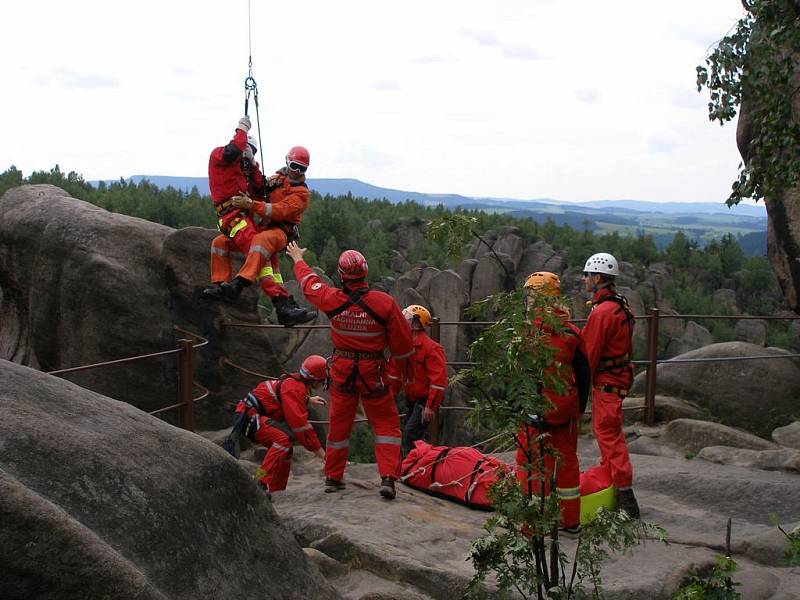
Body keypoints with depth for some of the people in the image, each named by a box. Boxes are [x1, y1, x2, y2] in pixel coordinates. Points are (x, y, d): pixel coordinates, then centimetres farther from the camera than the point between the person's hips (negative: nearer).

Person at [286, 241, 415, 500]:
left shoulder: (332, 300, -12)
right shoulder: (384, 302, -16)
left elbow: (310, 283, 10)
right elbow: (402, 342, -7)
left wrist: (298, 259, 29)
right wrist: (405, 368, 11)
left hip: (342, 371, 2)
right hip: (372, 372, -2)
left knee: (339, 424, 16)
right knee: (386, 423, 7)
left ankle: (333, 477, 27)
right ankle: (388, 477, -5)